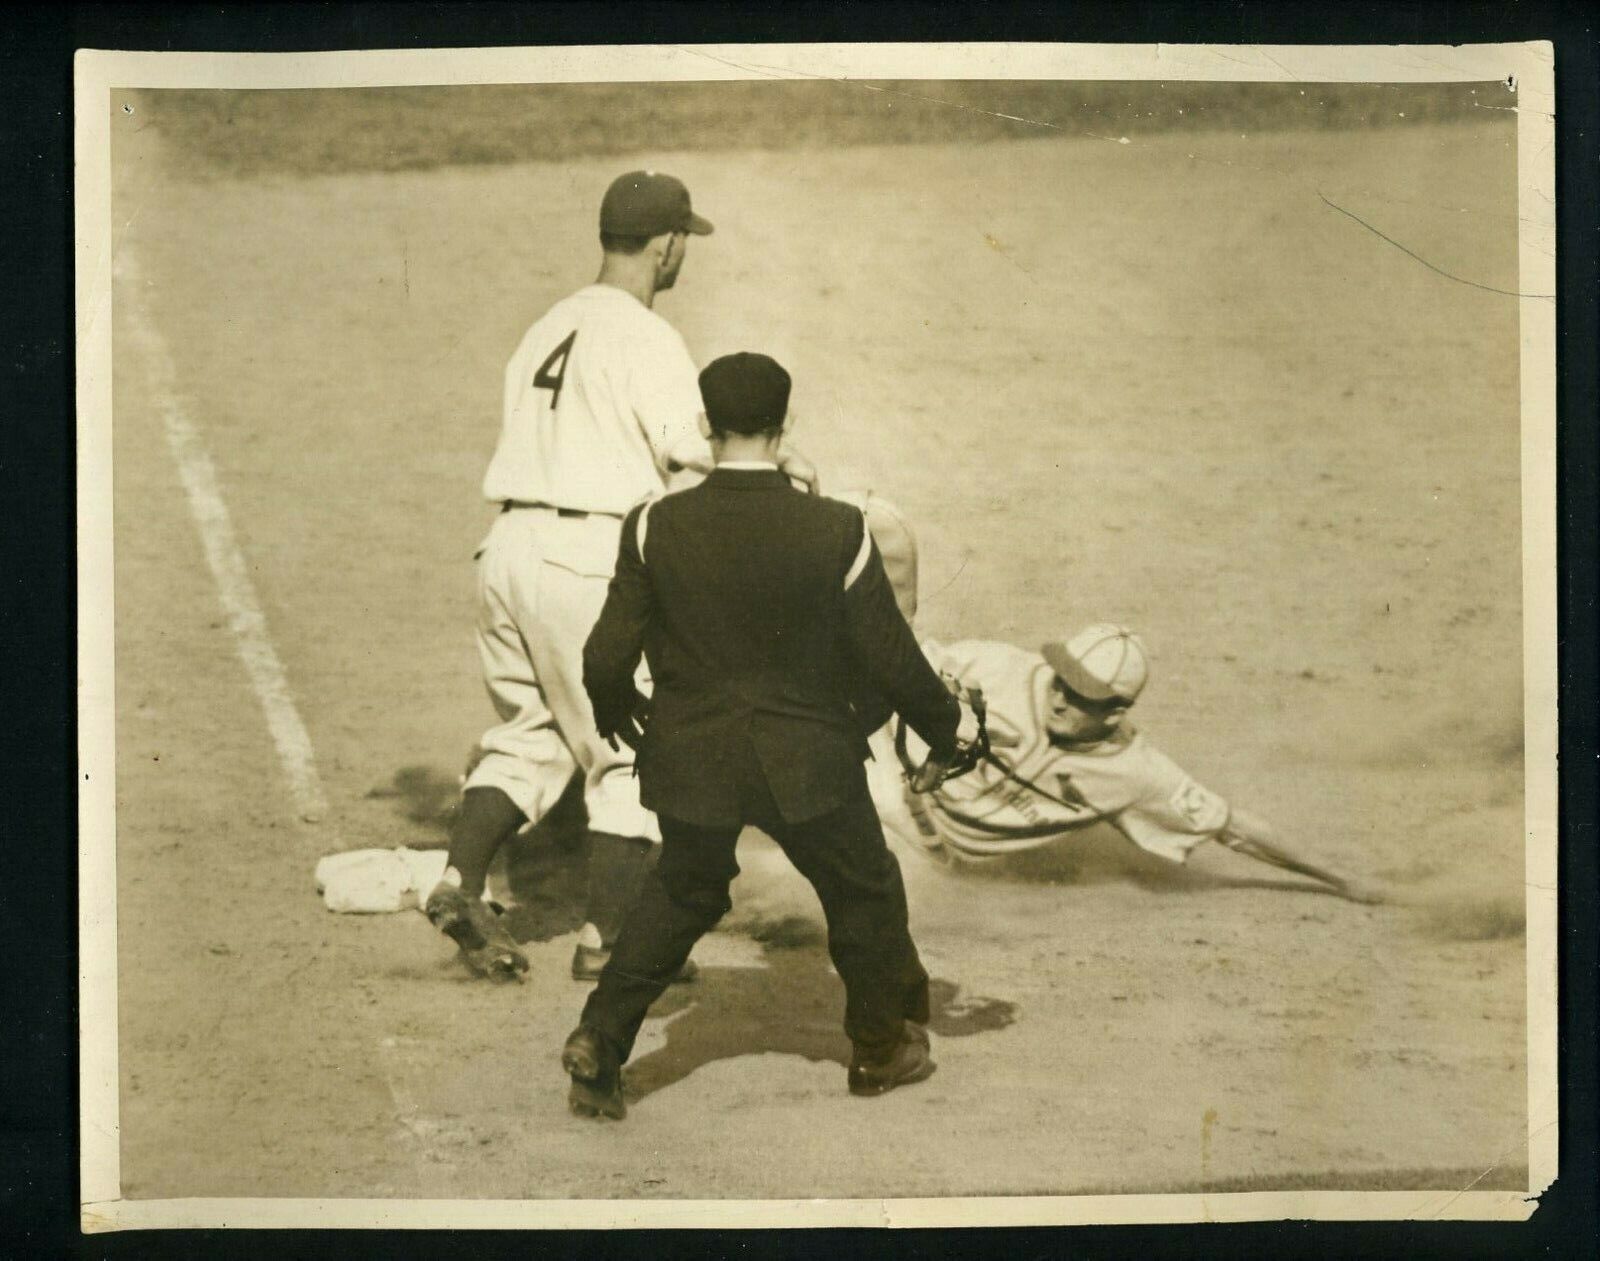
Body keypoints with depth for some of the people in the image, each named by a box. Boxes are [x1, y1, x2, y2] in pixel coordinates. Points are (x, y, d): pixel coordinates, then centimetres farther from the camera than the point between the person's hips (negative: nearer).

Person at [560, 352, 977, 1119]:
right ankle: (881, 1048, 34)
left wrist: (615, 712, 15)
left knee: (683, 892, 26)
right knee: (864, 893, 21)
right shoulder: (837, 532, -15)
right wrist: (945, 725, 10)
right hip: (805, 760, -2)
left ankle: (601, 1039, 18)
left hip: (690, 760, 2)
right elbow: (888, 658, -8)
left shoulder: (656, 529, -12)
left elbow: (607, 658, -8)